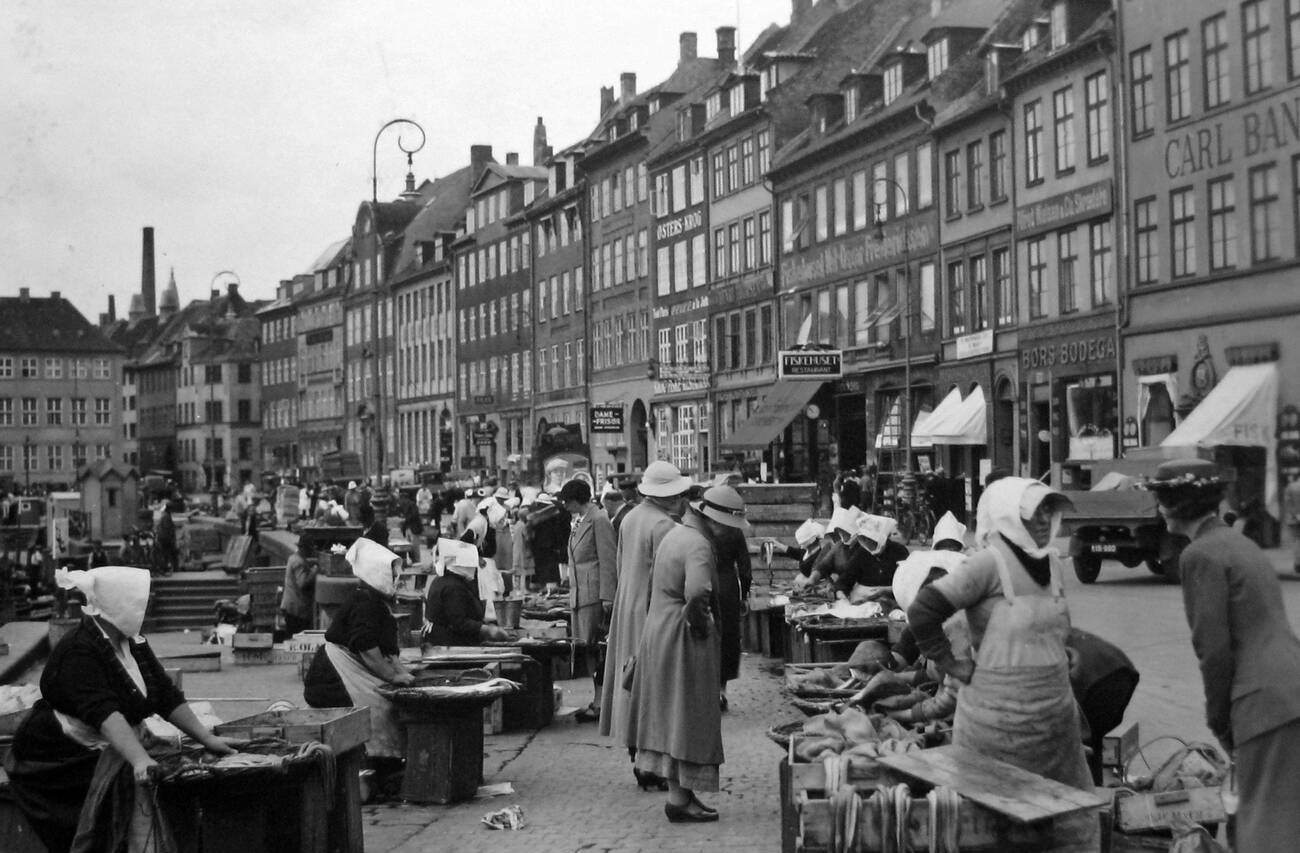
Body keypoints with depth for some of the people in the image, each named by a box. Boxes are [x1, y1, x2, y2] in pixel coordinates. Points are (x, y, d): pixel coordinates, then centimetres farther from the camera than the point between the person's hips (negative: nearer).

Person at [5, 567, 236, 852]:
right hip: (60, 763, -8)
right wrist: (140, 760, -43)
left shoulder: (134, 645, 7)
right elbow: (104, 713, -32)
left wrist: (206, 739, 1)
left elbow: (168, 697, 10)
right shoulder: (78, 653, -20)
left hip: (109, 759, 8)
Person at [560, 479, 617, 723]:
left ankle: (599, 704, -5)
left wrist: (607, 597, -18)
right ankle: (598, 700, 12)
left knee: (594, 648, -8)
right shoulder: (578, 522, 17)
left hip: (595, 594, -9)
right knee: (587, 649, 8)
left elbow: (608, 561, -14)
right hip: (578, 594, 9)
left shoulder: (599, 520, -10)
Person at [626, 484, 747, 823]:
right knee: (687, 716, -3)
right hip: (684, 642, -10)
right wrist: (700, 621, -18)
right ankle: (679, 800, 1)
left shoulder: (675, 533, 12)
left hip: (657, 633, 10)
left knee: (671, 716, 14)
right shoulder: (699, 545, -19)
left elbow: (654, 579, 24)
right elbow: (697, 593, -36)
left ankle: (679, 792, 22)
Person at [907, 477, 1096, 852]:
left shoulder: (1051, 561, 8)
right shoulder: (989, 563, -15)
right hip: (999, 721, -7)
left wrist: (1061, 660, 12)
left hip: (1057, 719, 7)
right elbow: (922, 613, -17)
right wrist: (952, 666, -12)